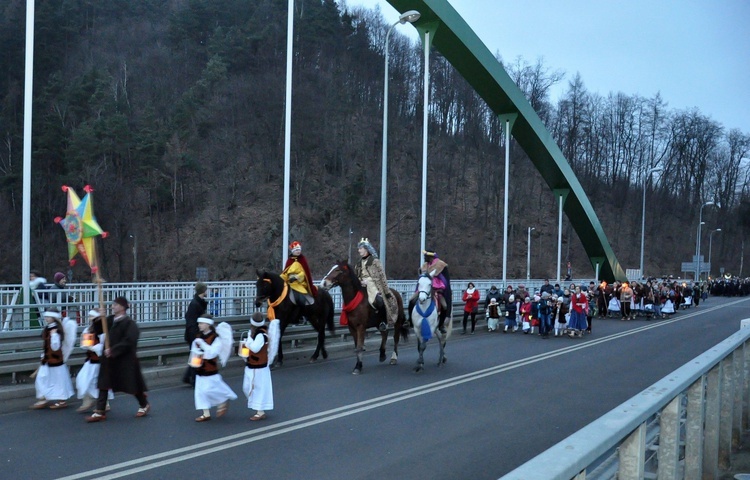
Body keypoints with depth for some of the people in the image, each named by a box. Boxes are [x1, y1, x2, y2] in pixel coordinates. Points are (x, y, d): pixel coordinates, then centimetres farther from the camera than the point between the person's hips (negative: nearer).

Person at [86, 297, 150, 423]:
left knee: (131, 383, 6)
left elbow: (128, 341, -22)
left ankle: (144, 405, 28)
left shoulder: (129, 323, -15)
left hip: (125, 359, -7)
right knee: (103, 384, 1)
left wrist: (113, 350, -24)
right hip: (110, 357, 7)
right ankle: (100, 412, 4)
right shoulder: (110, 319, 6)